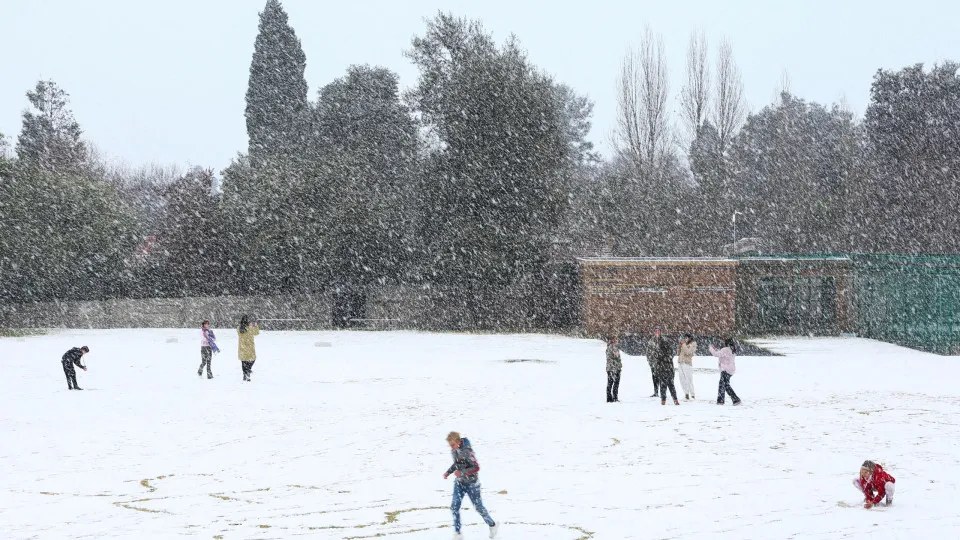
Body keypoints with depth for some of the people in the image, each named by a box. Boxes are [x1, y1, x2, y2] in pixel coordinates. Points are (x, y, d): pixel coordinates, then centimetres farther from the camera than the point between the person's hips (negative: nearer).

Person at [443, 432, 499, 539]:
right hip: (459, 483, 6)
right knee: (454, 506, -6)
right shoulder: (454, 451, -2)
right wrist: (448, 472, 3)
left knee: (478, 507, 8)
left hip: (471, 483, -6)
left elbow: (476, 468, -25)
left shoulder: (467, 451, -25)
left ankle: (492, 525, 32)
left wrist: (461, 472, -32)